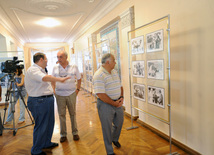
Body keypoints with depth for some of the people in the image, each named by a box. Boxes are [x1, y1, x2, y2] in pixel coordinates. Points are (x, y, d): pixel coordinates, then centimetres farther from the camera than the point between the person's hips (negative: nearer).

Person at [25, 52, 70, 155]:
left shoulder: (41, 70, 16)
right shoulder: (33, 70, -18)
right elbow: (44, 78, -37)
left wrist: (52, 91, 24)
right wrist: (59, 79, -45)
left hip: (47, 100, 10)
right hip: (39, 101, -10)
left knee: (49, 123, 19)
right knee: (41, 126, 0)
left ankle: (47, 143, 37)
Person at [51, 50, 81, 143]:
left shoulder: (74, 67, -2)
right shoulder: (55, 68, 3)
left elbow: (79, 79, 8)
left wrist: (77, 89, 3)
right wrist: (54, 90, 5)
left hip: (71, 94, -1)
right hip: (59, 94, 1)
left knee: (73, 113, 9)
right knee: (61, 114, 7)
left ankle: (75, 132, 24)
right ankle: (63, 134, 21)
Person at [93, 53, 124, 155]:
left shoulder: (114, 72, 8)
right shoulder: (99, 75, -20)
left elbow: (120, 86, 14)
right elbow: (100, 94, -24)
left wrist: (121, 97, -2)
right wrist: (114, 103, -19)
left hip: (117, 103, 8)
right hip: (105, 105, -8)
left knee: (119, 123, 22)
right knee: (107, 128, 7)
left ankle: (115, 139, 53)